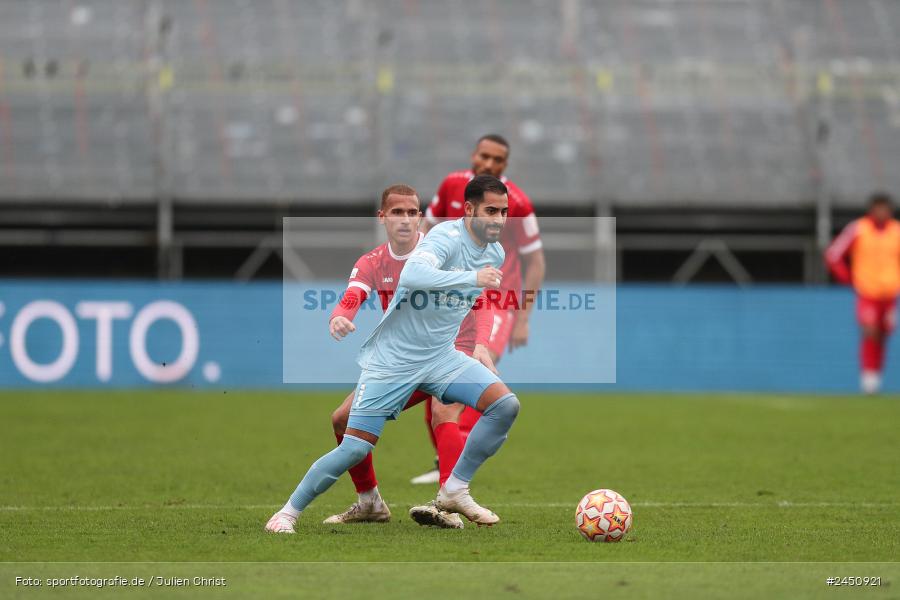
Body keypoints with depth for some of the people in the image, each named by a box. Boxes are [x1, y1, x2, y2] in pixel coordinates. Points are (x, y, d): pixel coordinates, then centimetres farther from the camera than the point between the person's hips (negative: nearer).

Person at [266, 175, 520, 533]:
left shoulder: (496, 254, 5)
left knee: (506, 405, -13)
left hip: (441, 357, 7)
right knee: (354, 448, -8)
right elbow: (411, 275, -42)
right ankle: (289, 512, 12)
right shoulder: (448, 237, -21)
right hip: (394, 359, -7)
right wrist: (473, 277, -42)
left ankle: (454, 491, 1)